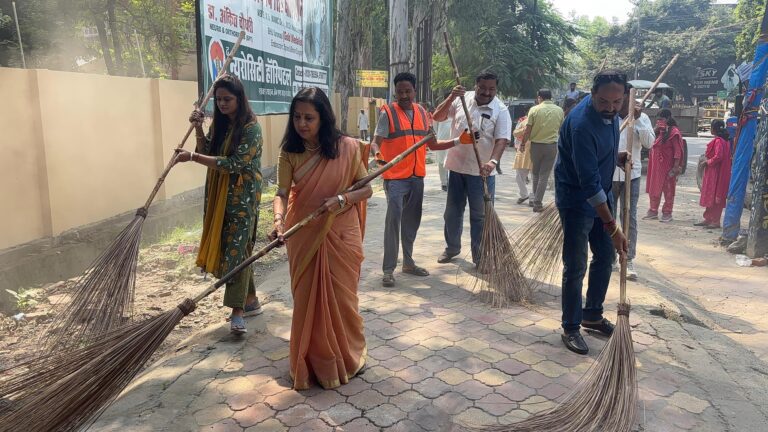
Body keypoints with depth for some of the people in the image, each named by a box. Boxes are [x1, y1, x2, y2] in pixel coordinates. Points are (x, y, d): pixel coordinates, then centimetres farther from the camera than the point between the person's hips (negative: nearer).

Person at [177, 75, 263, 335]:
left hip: (242, 195, -8)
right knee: (229, 246, 10)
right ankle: (251, 300, 22)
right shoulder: (220, 123, 9)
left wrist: (192, 157, -23)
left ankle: (238, 310, -3)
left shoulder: (251, 127, -15)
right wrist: (198, 128, -2)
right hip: (220, 194, 8)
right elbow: (208, 151, 14)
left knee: (236, 247, -9)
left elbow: (234, 164, -22)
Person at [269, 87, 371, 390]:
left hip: (341, 235, -1)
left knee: (340, 297, 8)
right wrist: (279, 221, -30)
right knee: (306, 299, 9)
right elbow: (282, 194, -11)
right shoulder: (289, 153, -4)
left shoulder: (347, 147, -9)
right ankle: (312, 362, 29)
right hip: (304, 237, 2)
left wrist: (342, 199, -22)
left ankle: (346, 357, 32)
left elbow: (366, 189, -4)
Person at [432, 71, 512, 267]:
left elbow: (501, 140, -16)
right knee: (452, 211, 15)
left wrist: (493, 161, -33)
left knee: (480, 215, 4)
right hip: (456, 166, 3)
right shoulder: (462, 99, 0)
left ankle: (480, 256, 17)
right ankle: (452, 247, 33)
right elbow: (437, 117, -2)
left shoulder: (501, 110, -7)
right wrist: (451, 97, -17)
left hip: (481, 172, -3)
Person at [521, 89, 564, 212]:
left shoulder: (534, 110, -7)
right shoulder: (559, 110, 0)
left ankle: (536, 200, 22)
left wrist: (523, 143, 5)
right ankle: (537, 203, 1)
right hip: (552, 145, 1)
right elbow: (561, 128, 11)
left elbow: (528, 130, -7)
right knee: (544, 175, 4)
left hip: (536, 145, -1)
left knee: (535, 173, 16)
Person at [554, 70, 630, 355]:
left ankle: (592, 314, 31)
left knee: (606, 255, 15)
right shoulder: (582, 125, -30)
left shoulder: (610, 112, -3)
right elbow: (589, 183, -32)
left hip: (602, 194, 9)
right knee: (576, 266, -3)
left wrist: (616, 156, -2)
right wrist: (612, 227, -32)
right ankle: (571, 328, 12)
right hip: (576, 200, -8)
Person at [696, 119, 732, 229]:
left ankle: (715, 221, 0)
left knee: (714, 197, -5)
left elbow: (718, 157, -25)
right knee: (710, 196, 14)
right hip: (712, 173, 10)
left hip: (716, 174, -10)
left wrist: (707, 162, -11)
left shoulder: (718, 141, -17)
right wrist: (707, 160, 15)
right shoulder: (725, 140, 13)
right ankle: (708, 219, 21)